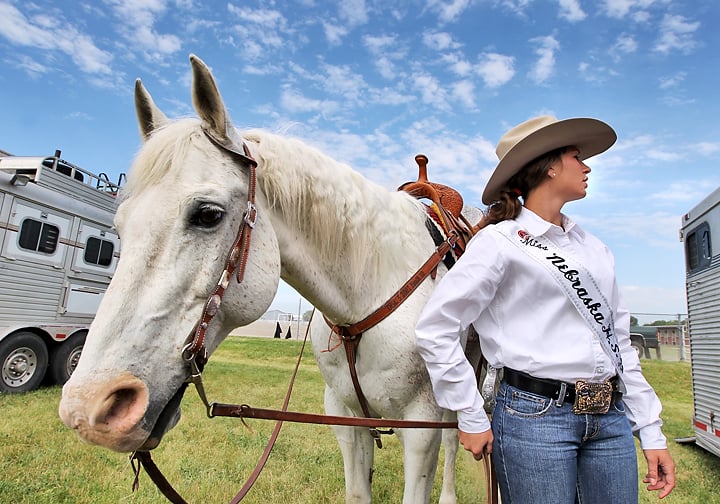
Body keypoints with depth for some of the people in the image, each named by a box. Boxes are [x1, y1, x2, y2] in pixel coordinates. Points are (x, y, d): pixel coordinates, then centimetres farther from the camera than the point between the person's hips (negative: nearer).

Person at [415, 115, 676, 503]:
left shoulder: (593, 247, 12)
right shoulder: (500, 241, -9)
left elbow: (620, 339, 15)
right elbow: (435, 330, -12)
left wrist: (651, 432, 12)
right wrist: (471, 419, -9)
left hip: (612, 419, 7)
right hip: (535, 416, -6)